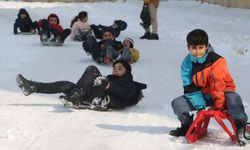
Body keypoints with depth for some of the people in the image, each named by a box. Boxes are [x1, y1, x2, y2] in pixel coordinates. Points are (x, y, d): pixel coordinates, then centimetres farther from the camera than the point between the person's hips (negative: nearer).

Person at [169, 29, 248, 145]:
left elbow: (218, 84, -23)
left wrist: (219, 104, -26)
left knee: (233, 98, -37)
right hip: (201, 95, 4)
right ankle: (187, 126, 15)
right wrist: (200, 106, -17)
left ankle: (241, 126, -26)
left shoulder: (216, 61, -20)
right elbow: (189, 88, -9)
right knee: (177, 103, -9)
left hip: (221, 92, -4)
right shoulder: (187, 63, -7)